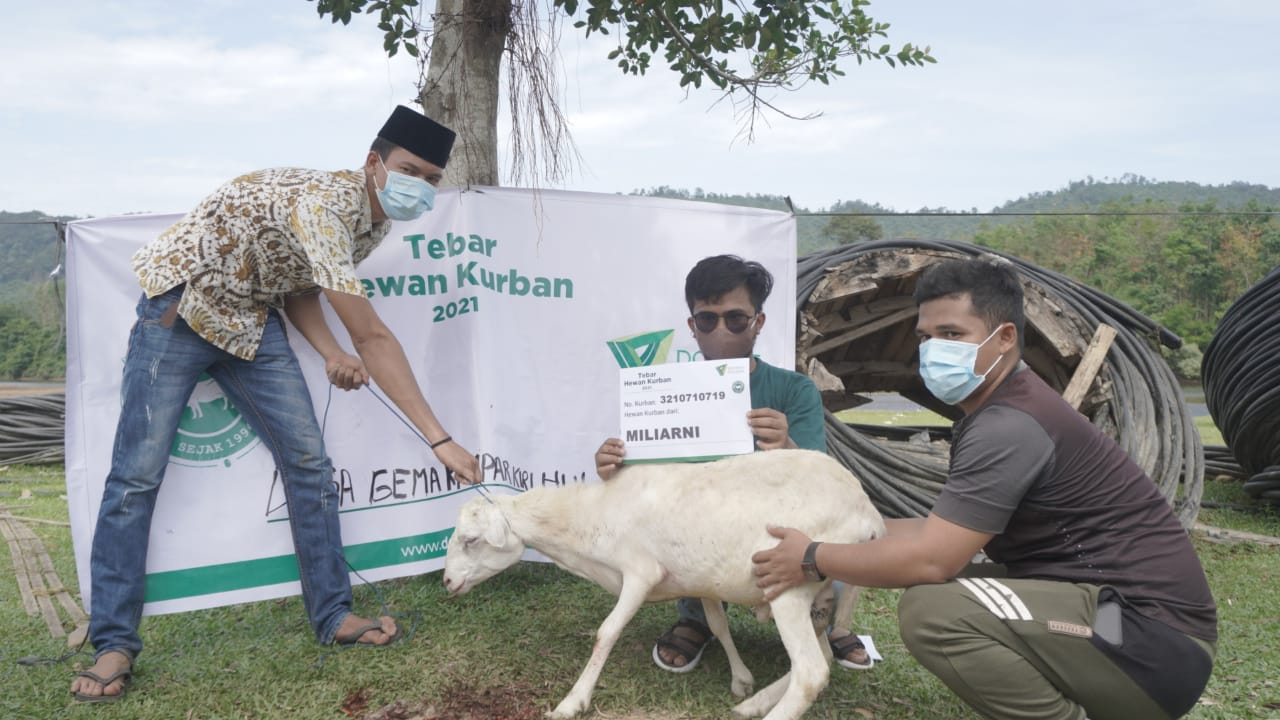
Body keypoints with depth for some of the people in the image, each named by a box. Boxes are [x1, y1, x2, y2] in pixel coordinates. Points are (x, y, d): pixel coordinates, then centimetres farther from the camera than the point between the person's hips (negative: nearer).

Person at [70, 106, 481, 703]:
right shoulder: (322, 203, -33)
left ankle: (333, 615, 8)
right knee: (137, 474, -6)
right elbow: (371, 337, -39)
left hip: (251, 318, 8)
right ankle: (114, 643, 8)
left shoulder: (377, 220, -4)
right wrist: (440, 440, -40)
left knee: (309, 463, -1)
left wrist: (331, 354, -15)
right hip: (179, 308, -7)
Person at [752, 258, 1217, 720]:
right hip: (1115, 609, 10)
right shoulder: (1003, 410, 12)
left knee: (932, 609, -25)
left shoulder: (1009, 426, -20)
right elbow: (945, 533, 15)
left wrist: (813, 560, -11)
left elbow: (933, 559, -24)